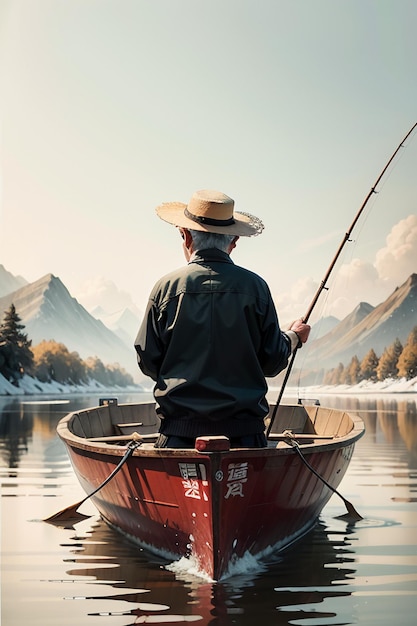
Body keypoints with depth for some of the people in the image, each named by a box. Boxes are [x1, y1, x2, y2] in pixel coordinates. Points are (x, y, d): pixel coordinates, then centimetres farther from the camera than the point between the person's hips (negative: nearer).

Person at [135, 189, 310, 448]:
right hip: (244, 431, 1)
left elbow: (148, 361, 4)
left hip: (180, 431, 0)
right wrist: (294, 337, 24)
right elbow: (272, 362, 4)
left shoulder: (167, 286, -1)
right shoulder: (255, 286, 0)